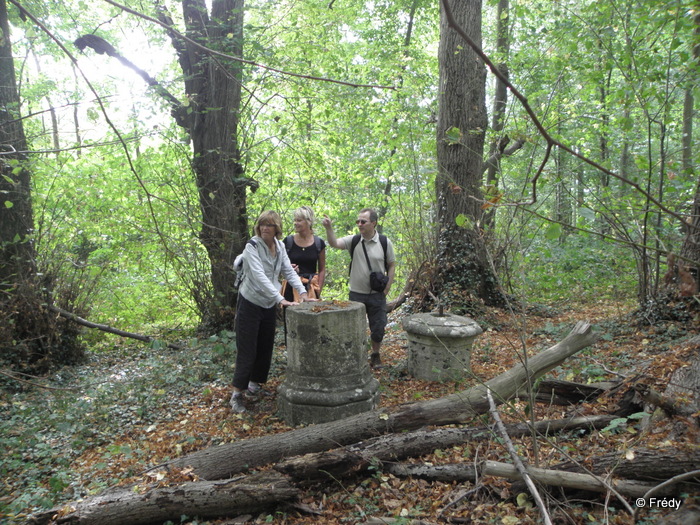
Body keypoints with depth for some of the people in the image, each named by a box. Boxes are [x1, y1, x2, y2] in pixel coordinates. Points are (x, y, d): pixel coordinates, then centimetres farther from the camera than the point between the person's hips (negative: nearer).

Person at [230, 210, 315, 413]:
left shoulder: (280, 246, 2)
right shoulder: (252, 246, -18)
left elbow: (289, 271, 0)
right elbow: (259, 276, -29)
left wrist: (302, 292, -14)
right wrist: (281, 299, -36)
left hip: (269, 305, 6)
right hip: (250, 304, -6)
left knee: (265, 349, 13)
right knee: (247, 351, -3)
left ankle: (254, 385, 30)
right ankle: (237, 394, 9)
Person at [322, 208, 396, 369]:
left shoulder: (385, 242, -5)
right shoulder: (353, 240, -3)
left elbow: (391, 265, 1)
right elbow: (334, 243, -16)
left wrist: (387, 288, -3)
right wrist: (329, 228, -33)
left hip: (377, 295, -1)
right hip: (356, 294, 1)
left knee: (378, 328, 10)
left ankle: (375, 354, 32)